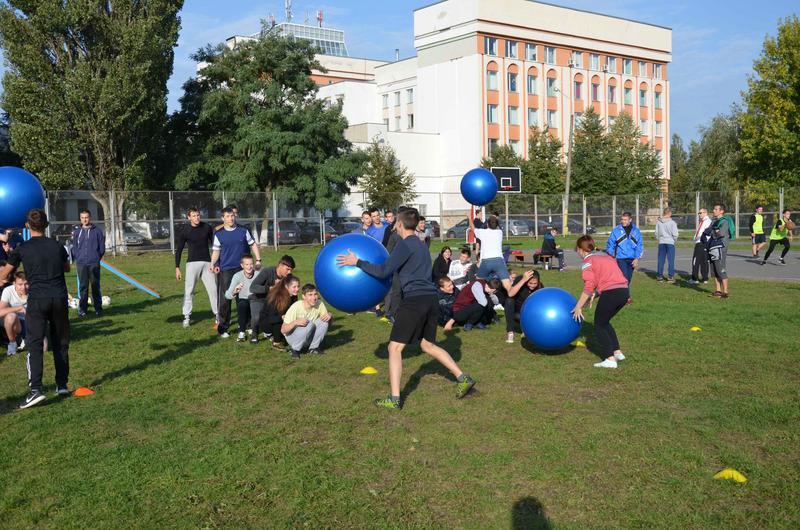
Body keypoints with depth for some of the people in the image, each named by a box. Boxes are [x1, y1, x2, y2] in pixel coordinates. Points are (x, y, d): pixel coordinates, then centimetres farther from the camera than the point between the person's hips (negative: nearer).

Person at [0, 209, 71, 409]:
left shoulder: (22, 249, -1)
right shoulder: (57, 246, 7)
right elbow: (67, 268, 26)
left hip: (37, 300, -3)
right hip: (59, 298, 3)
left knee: (35, 344, -5)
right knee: (60, 343, 12)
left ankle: (35, 389, -16)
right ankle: (62, 385, 18)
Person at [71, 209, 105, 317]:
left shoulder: (97, 231, 3)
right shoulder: (76, 231, 8)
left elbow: (102, 247, 7)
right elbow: (74, 247, 11)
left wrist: (97, 258, 3)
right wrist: (76, 259, 3)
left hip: (94, 264, -1)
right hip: (81, 264, 1)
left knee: (96, 286, 3)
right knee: (83, 287, 3)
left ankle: (98, 308, 12)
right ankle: (82, 309, 8)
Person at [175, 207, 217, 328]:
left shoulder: (207, 227, 2)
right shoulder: (184, 230, -3)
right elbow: (178, 250, 2)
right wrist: (177, 267, -3)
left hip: (207, 262, 2)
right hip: (192, 263, -2)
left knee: (213, 289, 1)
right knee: (188, 290, -2)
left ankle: (217, 315, 11)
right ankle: (187, 317, 7)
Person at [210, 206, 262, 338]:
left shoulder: (243, 231, 6)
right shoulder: (219, 234, 3)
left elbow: (253, 245, 11)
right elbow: (216, 251, 5)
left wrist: (258, 260, 1)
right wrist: (213, 264, -13)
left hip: (242, 268, 2)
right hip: (225, 270, -1)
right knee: (224, 300, -3)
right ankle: (223, 328, 5)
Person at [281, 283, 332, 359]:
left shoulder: (319, 304, -13)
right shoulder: (296, 307, -25)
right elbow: (283, 330, -23)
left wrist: (329, 315, -24)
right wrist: (295, 322, -42)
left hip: (309, 338, 5)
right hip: (292, 337, -4)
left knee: (324, 321, -19)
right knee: (309, 324, -32)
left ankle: (313, 348, -5)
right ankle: (295, 350, -13)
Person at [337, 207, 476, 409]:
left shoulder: (405, 245, -7)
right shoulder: (422, 245, 19)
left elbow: (384, 271, -14)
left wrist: (357, 262, -7)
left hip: (414, 300, -8)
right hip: (431, 299, 9)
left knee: (395, 348, -2)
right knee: (428, 345, 23)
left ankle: (394, 399, -5)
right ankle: (463, 379, 21)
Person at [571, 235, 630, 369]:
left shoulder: (588, 261, -1)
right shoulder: (605, 256, 23)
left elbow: (589, 287, -8)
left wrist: (578, 307, -3)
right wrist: (594, 294, 21)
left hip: (611, 293, -8)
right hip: (624, 291, 8)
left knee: (599, 326, 8)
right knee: (605, 322, 25)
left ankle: (610, 359, 0)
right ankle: (617, 352, 23)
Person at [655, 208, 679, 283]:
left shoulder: (659, 222, 0)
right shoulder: (672, 222, -10)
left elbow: (656, 233, 6)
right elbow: (675, 234, -9)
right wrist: (675, 240, 9)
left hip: (661, 243, 4)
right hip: (670, 242, -4)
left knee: (661, 260, 8)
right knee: (671, 260, 2)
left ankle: (660, 276, 11)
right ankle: (670, 276, 2)